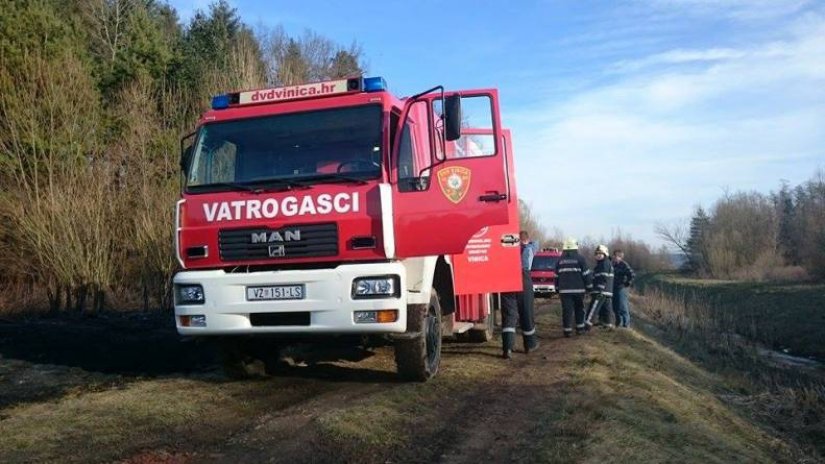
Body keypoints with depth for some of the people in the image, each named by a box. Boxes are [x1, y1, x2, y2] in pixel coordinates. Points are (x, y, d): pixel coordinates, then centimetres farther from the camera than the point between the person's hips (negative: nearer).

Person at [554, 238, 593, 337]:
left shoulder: (560, 260, 10)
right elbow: (586, 274, -3)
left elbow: (557, 276, 15)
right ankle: (580, 328, 14)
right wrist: (589, 286, 5)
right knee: (579, 309, 13)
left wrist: (557, 289, 23)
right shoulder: (580, 258, -2)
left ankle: (567, 330, -4)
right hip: (578, 289, -2)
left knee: (567, 310, -1)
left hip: (564, 290, 2)